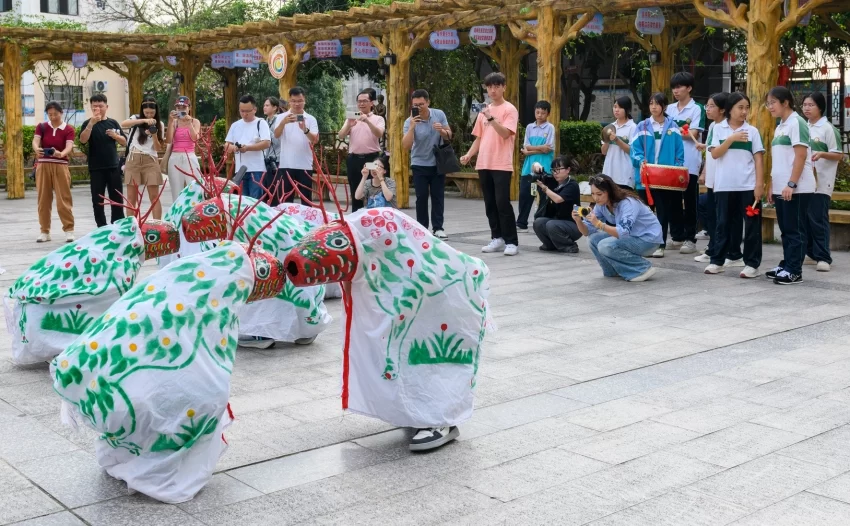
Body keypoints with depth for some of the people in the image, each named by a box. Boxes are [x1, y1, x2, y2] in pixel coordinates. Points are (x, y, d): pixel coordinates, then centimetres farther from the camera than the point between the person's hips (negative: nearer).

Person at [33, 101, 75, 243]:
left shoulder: (68, 129, 0)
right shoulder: (41, 126, 6)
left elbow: (69, 146, -15)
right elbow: (35, 141, -10)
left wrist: (61, 154, -38)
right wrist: (37, 149, -34)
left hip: (60, 166, -2)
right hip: (43, 165, 2)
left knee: (63, 199, -4)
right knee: (43, 199, 5)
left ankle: (69, 230, 2)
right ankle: (44, 231, 12)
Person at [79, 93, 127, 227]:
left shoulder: (113, 123, 9)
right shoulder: (88, 123, -1)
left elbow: (124, 142, 11)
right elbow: (83, 140, -18)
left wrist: (115, 136, -10)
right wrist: (92, 123, -28)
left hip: (113, 167, 3)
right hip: (96, 168, -2)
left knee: (117, 199, 6)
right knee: (98, 200, 0)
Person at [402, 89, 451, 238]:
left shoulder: (439, 114, -6)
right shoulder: (410, 121, -13)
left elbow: (449, 136, 2)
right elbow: (406, 146, -23)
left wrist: (442, 131, -20)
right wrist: (412, 127, -33)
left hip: (438, 163, 2)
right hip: (419, 164, -2)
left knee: (438, 196, 3)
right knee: (422, 197, -2)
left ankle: (438, 228, 8)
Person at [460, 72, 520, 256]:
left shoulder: (509, 109, -3)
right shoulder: (484, 111, 16)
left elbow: (505, 133, -17)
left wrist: (491, 118, -26)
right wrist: (469, 155, 6)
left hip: (502, 165, -6)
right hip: (484, 164, 7)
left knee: (502, 203, -10)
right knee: (490, 204, 8)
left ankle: (511, 242, -5)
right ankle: (497, 239, 15)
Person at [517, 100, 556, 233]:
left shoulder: (550, 128, -1)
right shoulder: (529, 127, 10)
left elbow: (549, 149, -10)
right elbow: (526, 147, 2)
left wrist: (531, 150, -9)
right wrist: (541, 148, -11)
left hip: (544, 168, -4)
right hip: (529, 166, 4)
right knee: (524, 194, 4)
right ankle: (521, 223, 12)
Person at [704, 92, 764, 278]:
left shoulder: (752, 131, 4)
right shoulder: (718, 129, 5)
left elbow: (758, 159, 2)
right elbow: (714, 154, -5)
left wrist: (759, 183, -6)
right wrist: (731, 139, -15)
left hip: (748, 186, 0)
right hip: (724, 185, 1)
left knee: (752, 224, -1)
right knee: (723, 223, 8)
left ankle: (752, 264, 4)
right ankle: (717, 261, 16)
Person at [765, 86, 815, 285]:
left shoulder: (796, 123, -10)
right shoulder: (780, 127, 16)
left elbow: (801, 156, -17)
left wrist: (791, 184, -21)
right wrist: (772, 186, 16)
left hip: (796, 188, -8)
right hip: (781, 188, 9)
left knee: (795, 230, -3)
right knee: (785, 230, 12)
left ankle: (794, 271, 0)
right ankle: (786, 265, 19)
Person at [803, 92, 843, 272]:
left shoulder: (828, 128, -6)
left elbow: (839, 155, -7)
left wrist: (822, 154, -24)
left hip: (821, 181, -6)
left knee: (818, 219, -8)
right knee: (805, 218, 8)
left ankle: (823, 257, -4)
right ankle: (811, 253, 17)